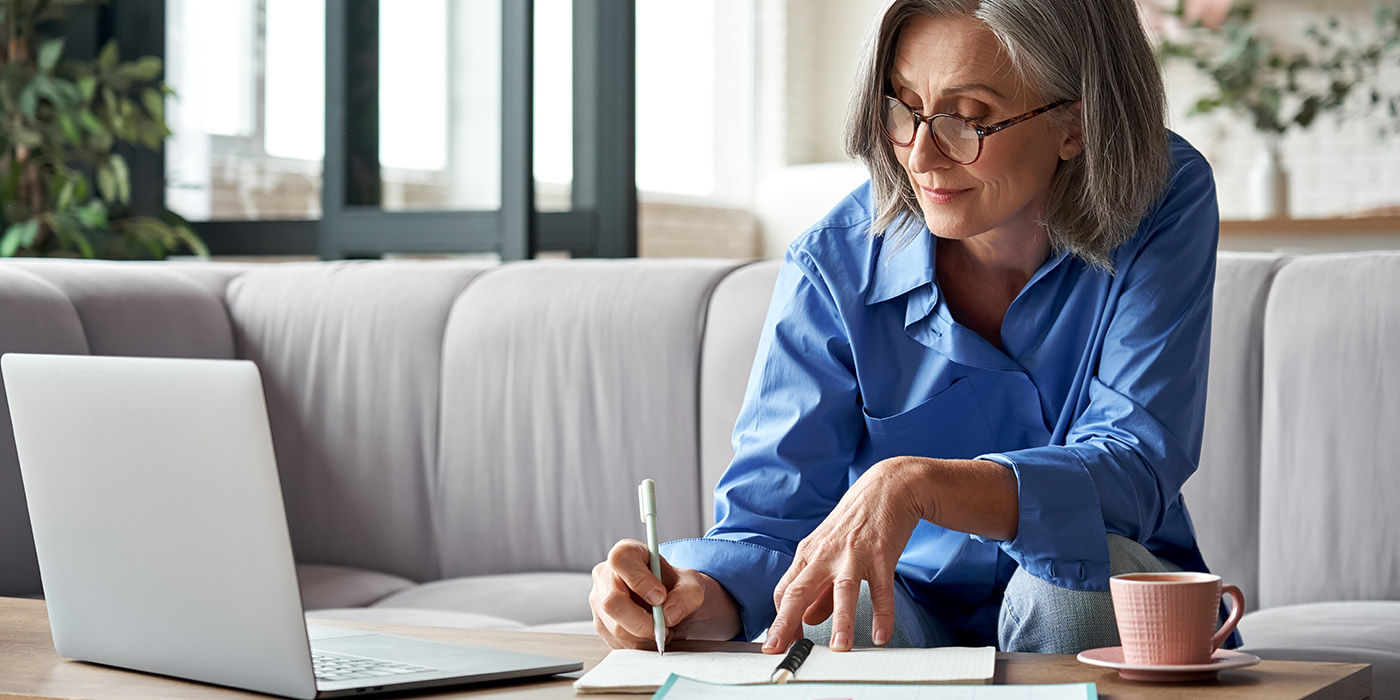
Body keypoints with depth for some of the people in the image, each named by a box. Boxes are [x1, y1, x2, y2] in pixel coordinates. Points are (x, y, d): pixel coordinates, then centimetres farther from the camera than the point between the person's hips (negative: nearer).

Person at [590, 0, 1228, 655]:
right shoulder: (834, 267, -15)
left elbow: (1135, 468, -27)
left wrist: (914, 483, -43)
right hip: (914, 608, -2)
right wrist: (695, 596, -40)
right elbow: (766, 525, -15)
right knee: (825, 627, -35)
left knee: (1088, 561, -33)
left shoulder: (1166, 205, -17)